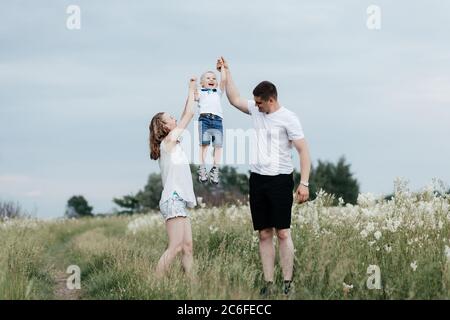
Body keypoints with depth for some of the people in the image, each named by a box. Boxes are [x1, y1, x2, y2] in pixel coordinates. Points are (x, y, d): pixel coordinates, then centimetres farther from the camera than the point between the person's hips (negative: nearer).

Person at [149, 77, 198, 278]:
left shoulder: (173, 143, 19)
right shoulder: (168, 141, -5)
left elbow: (185, 117, 25)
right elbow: (189, 115, -2)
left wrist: (192, 94, 26)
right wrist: (191, 90, 9)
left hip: (179, 201, 10)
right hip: (173, 200, -10)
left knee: (188, 246, 4)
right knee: (175, 247, -16)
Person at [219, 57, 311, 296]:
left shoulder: (288, 118, -8)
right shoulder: (256, 110, 10)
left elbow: (304, 151, -9)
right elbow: (234, 99, 26)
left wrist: (304, 183, -16)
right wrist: (226, 72, 21)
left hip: (280, 179, -6)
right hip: (257, 179, 6)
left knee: (282, 232, -8)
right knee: (264, 234, 3)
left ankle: (288, 283, -6)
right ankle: (268, 284, 4)